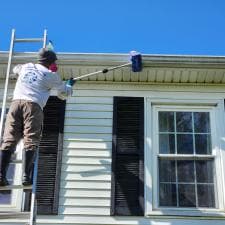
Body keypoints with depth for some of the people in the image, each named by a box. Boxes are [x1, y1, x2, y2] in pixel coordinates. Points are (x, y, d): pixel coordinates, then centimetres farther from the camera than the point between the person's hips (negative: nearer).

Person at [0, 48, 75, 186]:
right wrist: (70, 85, 46)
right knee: (31, 141, -7)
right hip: (33, 106, -4)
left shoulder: (26, 67, 25)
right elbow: (65, 92, 24)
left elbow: (15, 69, 49)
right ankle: (26, 176, -18)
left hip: (16, 102, 4)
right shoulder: (52, 75, 12)